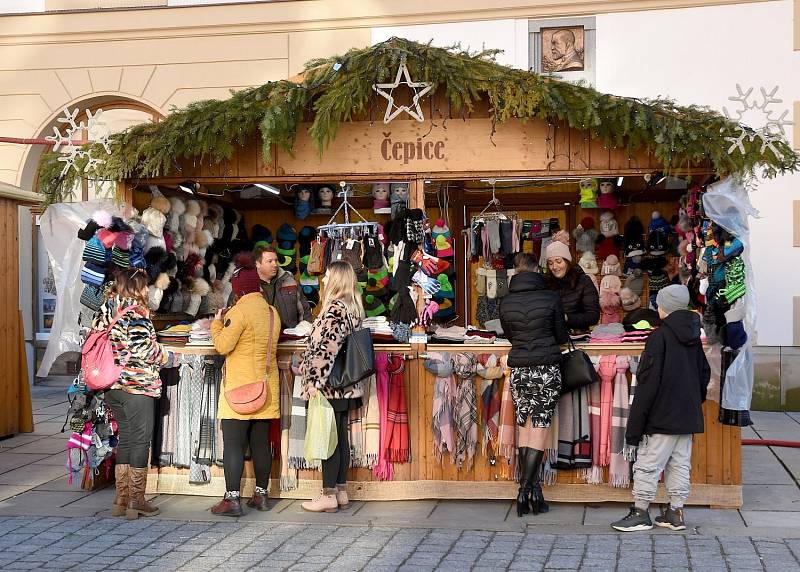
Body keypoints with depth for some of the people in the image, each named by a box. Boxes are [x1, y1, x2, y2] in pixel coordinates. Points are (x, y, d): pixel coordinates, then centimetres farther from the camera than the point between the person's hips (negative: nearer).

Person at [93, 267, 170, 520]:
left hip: (112, 384, 8)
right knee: (141, 441, 0)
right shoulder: (135, 311, -12)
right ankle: (136, 502, 3)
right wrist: (164, 355, 0)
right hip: (137, 385, -8)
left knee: (125, 439, 15)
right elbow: (143, 348, -18)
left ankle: (121, 500, 17)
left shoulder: (106, 310, 10)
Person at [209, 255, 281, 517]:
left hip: (240, 388, -7)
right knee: (261, 442, 11)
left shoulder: (239, 311, -13)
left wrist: (217, 323, 1)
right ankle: (261, 495, 17)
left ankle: (232, 499, -8)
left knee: (233, 443, -5)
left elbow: (223, 346, -17)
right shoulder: (272, 312, 10)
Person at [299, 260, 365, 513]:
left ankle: (328, 496, 1)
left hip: (329, 386, -9)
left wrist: (315, 381, -20)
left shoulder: (334, 308, -15)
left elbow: (327, 347, -21)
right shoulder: (352, 308, 13)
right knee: (340, 438, 12)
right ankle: (341, 492, 18)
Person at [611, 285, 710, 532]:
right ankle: (676, 512, 16)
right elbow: (704, 375, 17)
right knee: (680, 464, 12)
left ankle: (641, 512, 3)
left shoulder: (659, 336, -14)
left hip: (662, 418, -7)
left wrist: (634, 426, -13)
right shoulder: (694, 337, 8)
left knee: (648, 464, -1)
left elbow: (648, 382, -16)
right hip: (688, 418, 7)